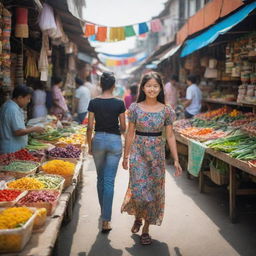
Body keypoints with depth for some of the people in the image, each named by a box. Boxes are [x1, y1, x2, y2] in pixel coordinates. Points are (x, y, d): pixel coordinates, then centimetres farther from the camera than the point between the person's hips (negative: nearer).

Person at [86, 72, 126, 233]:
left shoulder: (94, 103, -3)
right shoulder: (119, 103, -6)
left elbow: (90, 126, -2)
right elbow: (123, 127, -1)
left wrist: (89, 145, 10)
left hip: (98, 139, 2)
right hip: (115, 141, -2)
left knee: (100, 178, 19)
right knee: (109, 181, -2)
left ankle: (103, 210, 34)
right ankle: (106, 220, -5)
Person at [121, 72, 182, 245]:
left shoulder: (166, 110, -1)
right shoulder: (135, 108, -1)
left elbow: (170, 136, 2)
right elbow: (130, 133, 5)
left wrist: (176, 160, -1)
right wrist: (126, 156, 6)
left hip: (157, 153, 1)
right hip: (138, 152, -1)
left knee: (154, 190, 5)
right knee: (138, 189, -6)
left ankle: (146, 229, 21)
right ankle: (138, 217, 27)